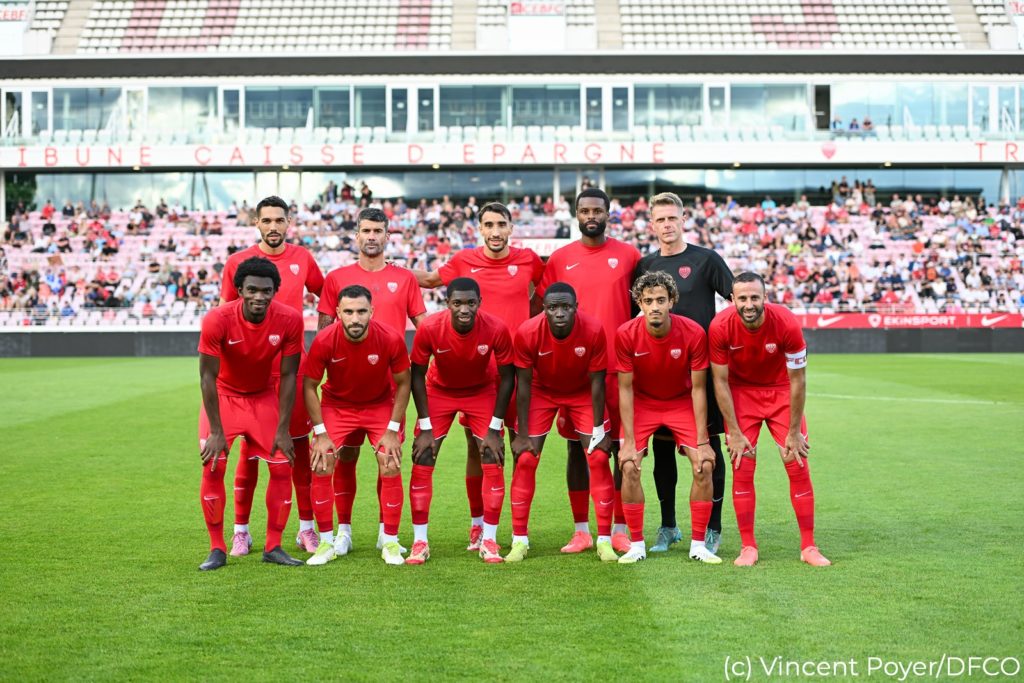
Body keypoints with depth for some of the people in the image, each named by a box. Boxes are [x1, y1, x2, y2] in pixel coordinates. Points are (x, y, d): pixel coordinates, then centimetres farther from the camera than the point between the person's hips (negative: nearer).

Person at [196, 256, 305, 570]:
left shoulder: (290, 320, -23)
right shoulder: (217, 320, -28)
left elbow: (288, 376, -14)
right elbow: (208, 376, -20)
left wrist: (282, 430, -14)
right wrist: (216, 432, -20)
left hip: (266, 397, 2)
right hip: (224, 395, -2)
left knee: (282, 467, -5)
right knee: (213, 467, -13)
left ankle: (273, 547, 9)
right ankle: (217, 549, 0)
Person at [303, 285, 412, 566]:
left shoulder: (391, 339, -26)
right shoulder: (324, 341, -26)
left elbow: (403, 383, -11)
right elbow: (309, 386, -12)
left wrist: (392, 430, -12)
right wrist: (321, 434, -15)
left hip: (381, 405, 0)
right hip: (337, 405, 0)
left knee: (391, 468, -10)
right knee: (321, 467, -11)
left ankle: (390, 542, 6)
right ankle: (328, 541, 3)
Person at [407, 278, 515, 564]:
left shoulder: (496, 329, -28)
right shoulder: (429, 328, -29)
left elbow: (506, 377, -15)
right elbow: (417, 374, -14)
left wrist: (494, 429, -15)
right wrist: (425, 428, -16)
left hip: (482, 392, 0)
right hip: (439, 390, 0)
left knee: (493, 461, -8)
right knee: (422, 461, -8)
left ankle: (489, 541, 4)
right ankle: (420, 541, 2)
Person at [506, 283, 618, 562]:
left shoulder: (593, 330, -29)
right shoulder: (528, 332, -29)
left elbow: (597, 381, -18)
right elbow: (524, 384, -18)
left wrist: (599, 430, -14)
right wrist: (522, 434, -15)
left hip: (583, 392, 0)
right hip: (542, 391, 0)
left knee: (599, 458, -8)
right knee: (525, 460, -8)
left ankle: (605, 539, 2)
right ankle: (519, 540, 3)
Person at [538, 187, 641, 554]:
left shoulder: (629, 255, 4)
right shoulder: (560, 258, 6)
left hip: (619, 366, -1)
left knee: (623, 444, 2)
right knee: (577, 446, 5)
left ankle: (620, 529, 12)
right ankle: (581, 530, 14)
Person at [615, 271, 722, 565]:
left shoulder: (694, 333, -23)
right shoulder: (626, 334, -22)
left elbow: (698, 388, -14)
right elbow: (625, 388, -14)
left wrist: (702, 441, -15)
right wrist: (629, 441, -17)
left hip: (683, 403, 0)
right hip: (642, 402, 0)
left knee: (704, 465, -14)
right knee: (629, 467, -17)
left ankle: (698, 544, 0)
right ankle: (636, 544, -1)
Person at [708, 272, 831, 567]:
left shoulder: (787, 323, -26)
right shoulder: (721, 327, -25)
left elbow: (797, 380, -15)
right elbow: (720, 381, -14)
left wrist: (794, 432, -12)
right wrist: (734, 433, -14)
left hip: (781, 392, 0)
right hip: (741, 392, 0)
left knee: (799, 466, -2)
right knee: (742, 469, -6)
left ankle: (808, 546, 9)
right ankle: (748, 547, 5)